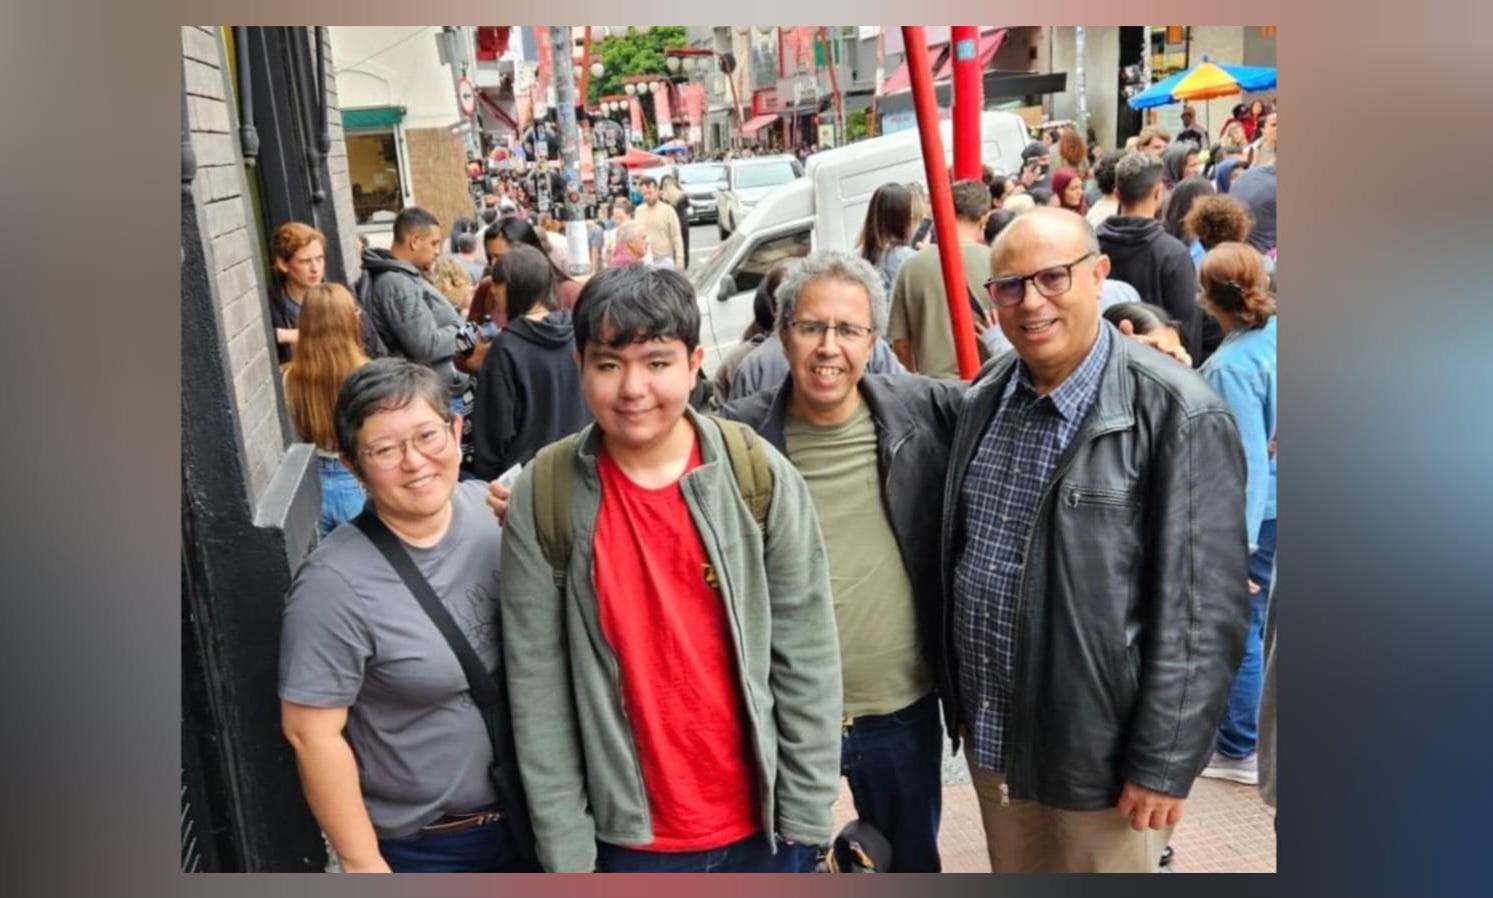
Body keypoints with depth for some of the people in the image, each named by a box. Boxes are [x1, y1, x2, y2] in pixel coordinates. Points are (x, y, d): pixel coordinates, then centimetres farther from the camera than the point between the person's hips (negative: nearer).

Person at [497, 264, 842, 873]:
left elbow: (808, 656, -6)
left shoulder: (761, 476, -11)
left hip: (760, 819, 1)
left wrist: (807, 812, -5)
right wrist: (565, 849, -6)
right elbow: (537, 684, -8)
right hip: (631, 836, 0)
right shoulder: (542, 497, -11)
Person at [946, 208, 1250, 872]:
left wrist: (1164, 763, -15)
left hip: (1096, 752, -6)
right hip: (988, 738, 6)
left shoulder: (1177, 414, -17)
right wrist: (961, 697, 14)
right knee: (1011, 872, 23)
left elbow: (1202, 611, -17)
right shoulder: (986, 396, 3)